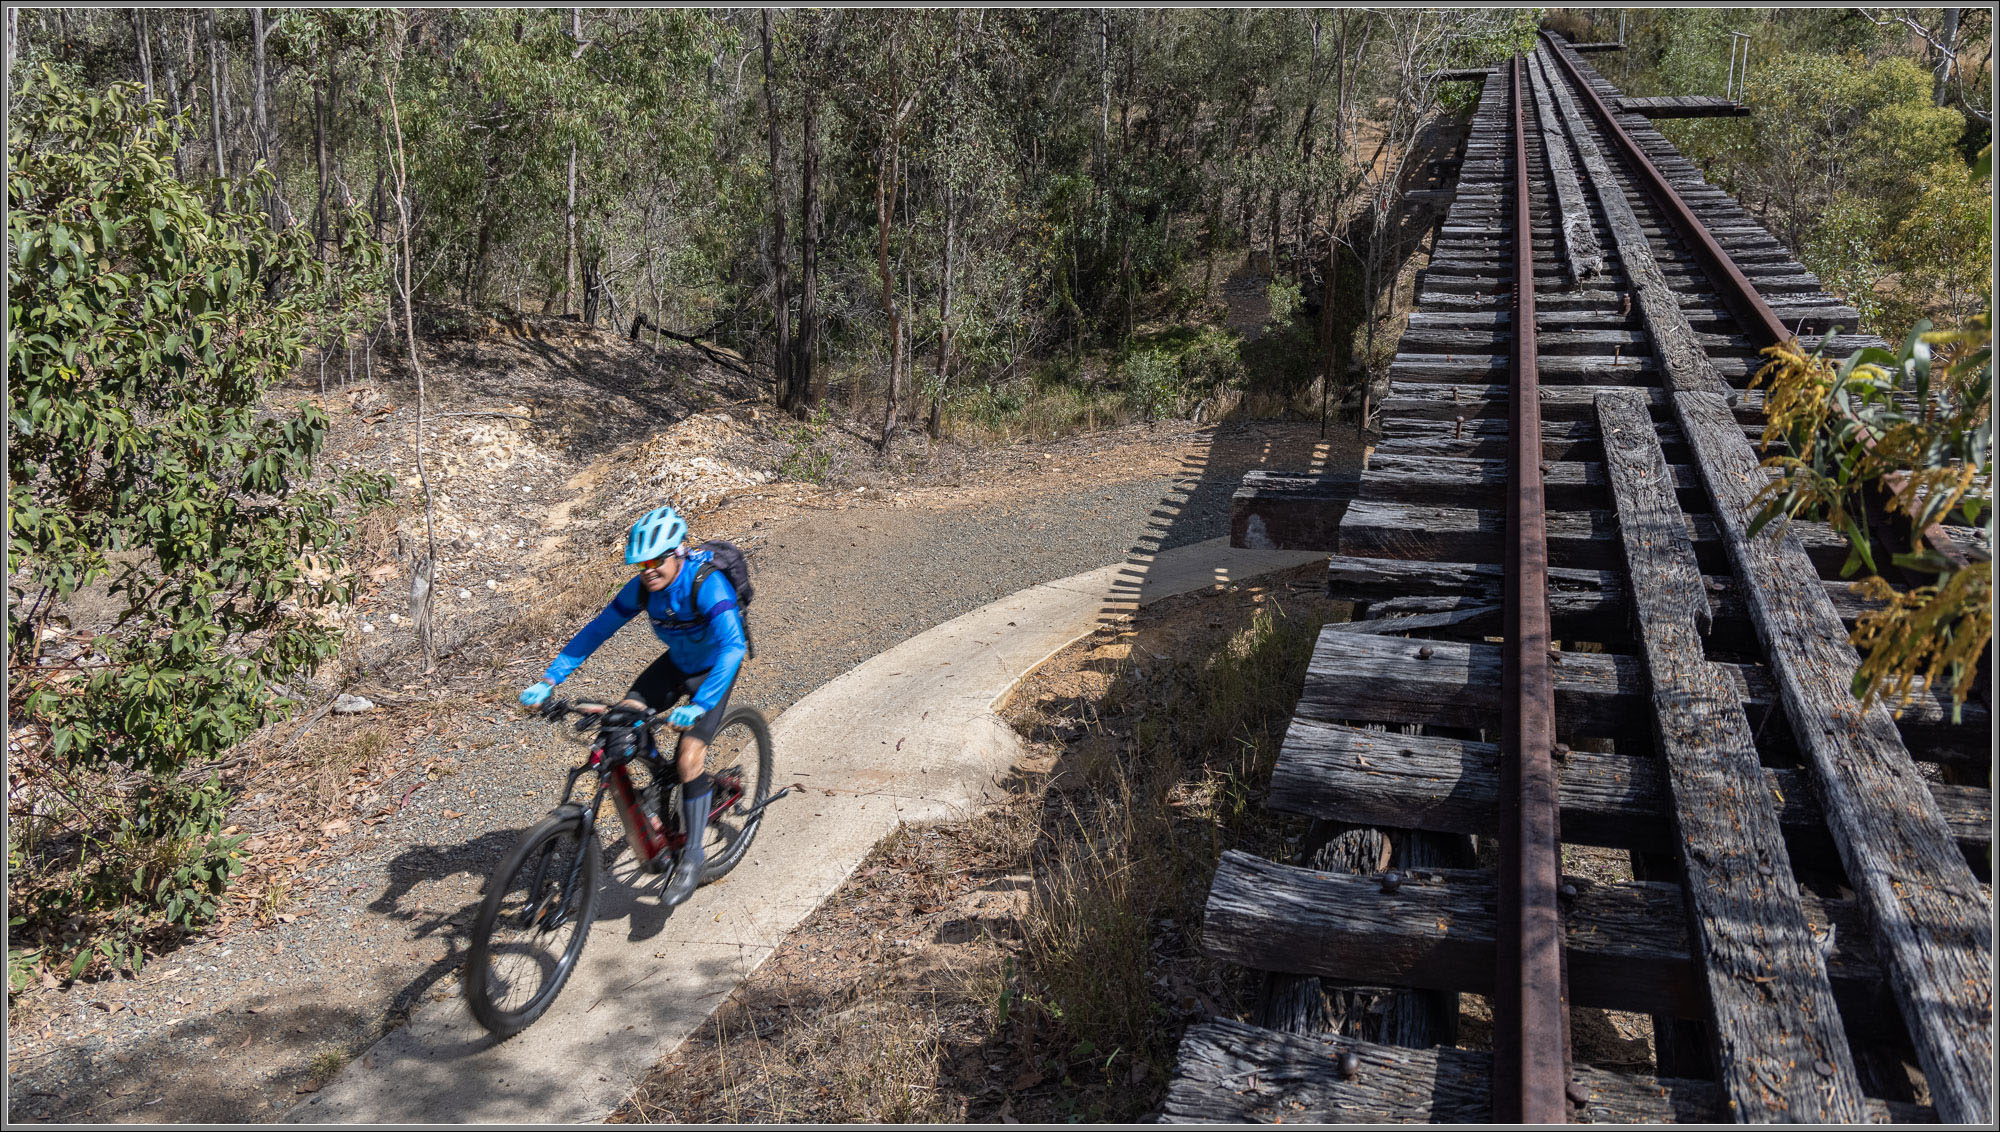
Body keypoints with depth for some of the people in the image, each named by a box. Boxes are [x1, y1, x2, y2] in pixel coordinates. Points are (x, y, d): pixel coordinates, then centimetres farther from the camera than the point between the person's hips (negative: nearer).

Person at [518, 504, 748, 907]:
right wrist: (548, 681, -18)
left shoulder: (707, 584, -33)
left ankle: (692, 855, -4)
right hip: (677, 663, 6)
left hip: (714, 670, -6)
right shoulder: (642, 588, -16)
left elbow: (732, 647, -43)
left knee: (687, 759, -20)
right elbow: (595, 632, -9)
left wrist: (698, 705, -55)